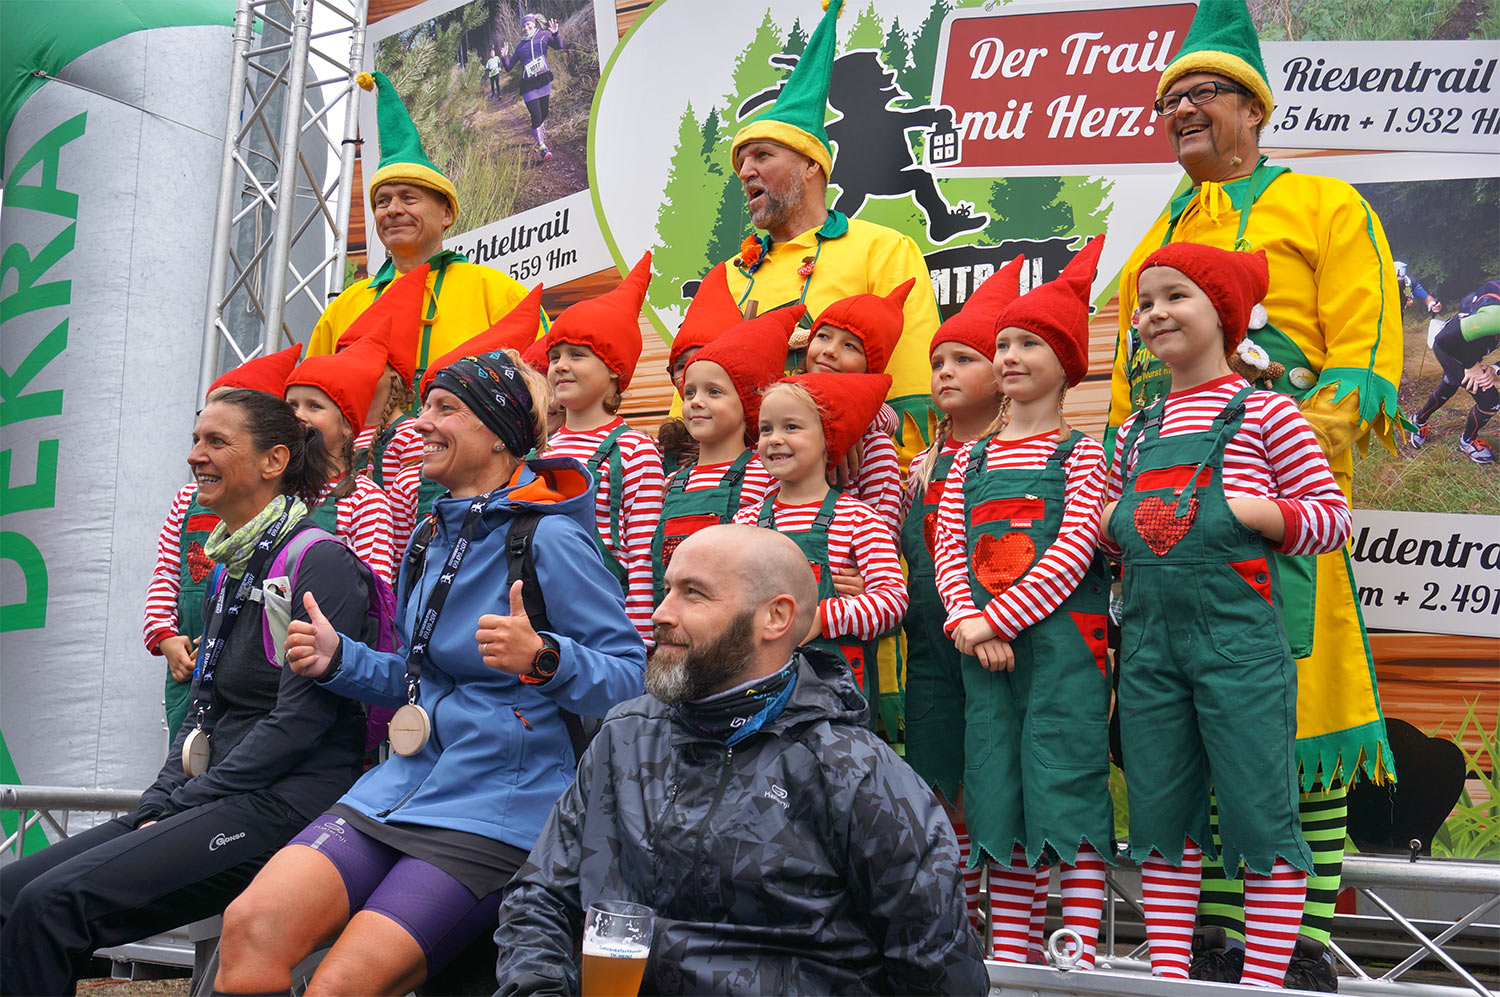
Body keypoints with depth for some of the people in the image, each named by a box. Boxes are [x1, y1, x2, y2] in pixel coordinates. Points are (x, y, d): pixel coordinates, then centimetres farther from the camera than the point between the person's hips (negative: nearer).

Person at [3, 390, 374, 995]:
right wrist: (155, 807, 4)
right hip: (221, 804, 9)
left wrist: (180, 805, -12)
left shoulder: (320, 565, -9)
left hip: (285, 805, -9)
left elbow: (299, 723, -16)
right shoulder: (229, 571, 19)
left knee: (52, 903, -23)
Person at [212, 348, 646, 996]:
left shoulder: (549, 540, -9)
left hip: (495, 809, -7)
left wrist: (542, 657, -29)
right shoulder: (431, 540, 16)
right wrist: (338, 661, 11)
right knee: (250, 926, -16)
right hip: (399, 790, 7)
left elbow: (629, 678, -12)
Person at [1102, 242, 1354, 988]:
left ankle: (1263, 980, 7)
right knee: (1160, 814, 9)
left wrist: (1250, 512, -16)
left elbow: (1332, 517, -2)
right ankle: (1169, 974, 18)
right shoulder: (1137, 431, 15)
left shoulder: (1264, 413, -1)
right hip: (1147, 637, 6)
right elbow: (1110, 531, 23)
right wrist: (1114, 524, 1)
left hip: (1238, 633, -5)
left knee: (1260, 811, -2)